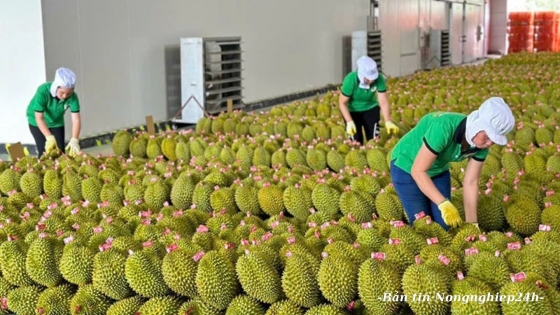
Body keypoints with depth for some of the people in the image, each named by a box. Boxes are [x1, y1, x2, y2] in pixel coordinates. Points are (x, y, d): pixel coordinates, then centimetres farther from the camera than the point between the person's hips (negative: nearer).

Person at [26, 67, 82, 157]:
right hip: (37, 122, -3)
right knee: (44, 153, -10)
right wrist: (49, 137, -45)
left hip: (57, 122, 3)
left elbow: (76, 119, -31)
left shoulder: (73, 97, -28)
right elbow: (39, 118, -35)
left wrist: (74, 140, -45)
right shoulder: (43, 92, -36)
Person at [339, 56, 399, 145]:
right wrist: (349, 122, -30)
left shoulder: (379, 79, -29)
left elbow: (383, 102, -23)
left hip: (371, 108, 2)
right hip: (352, 111, -2)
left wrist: (388, 122, -34)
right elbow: (342, 103, -22)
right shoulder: (350, 80, -33)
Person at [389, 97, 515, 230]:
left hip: (438, 170, 6)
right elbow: (418, 171, -34)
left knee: (444, 225, 2)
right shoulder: (444, 127, -39)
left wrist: (472, 223, -16)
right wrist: (444, 204, -40)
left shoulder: (481, 145, -19)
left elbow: (471, 182, -11)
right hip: (407, 168, -5)